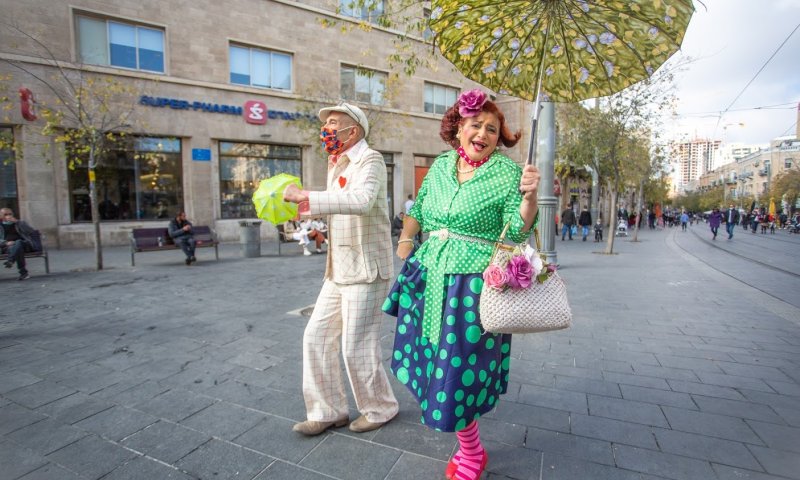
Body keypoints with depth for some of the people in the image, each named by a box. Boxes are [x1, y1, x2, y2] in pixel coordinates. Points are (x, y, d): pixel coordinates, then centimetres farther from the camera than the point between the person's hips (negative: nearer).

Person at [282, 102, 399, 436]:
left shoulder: (369, 160, -12)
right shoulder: (337, 164, 15)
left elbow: (362, 201, -33)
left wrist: (306, 195, -31)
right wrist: (299, 206, 15)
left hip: (366, 272, -8)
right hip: (338, 271, 9)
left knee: (357, 348, 1)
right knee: (316, 337, 9)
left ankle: (380, 409, 27)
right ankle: (327, 411, 26)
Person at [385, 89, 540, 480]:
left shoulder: (507, 172, -7)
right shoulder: (441, 164, 8)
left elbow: (517, 231, -11)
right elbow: (419, 208, 21)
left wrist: (529, 196, -26)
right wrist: (405, 240, 23)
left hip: (473, 285, -6)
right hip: (431, 278, 6)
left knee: (457, 371, 2)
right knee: (439, 362, 19)